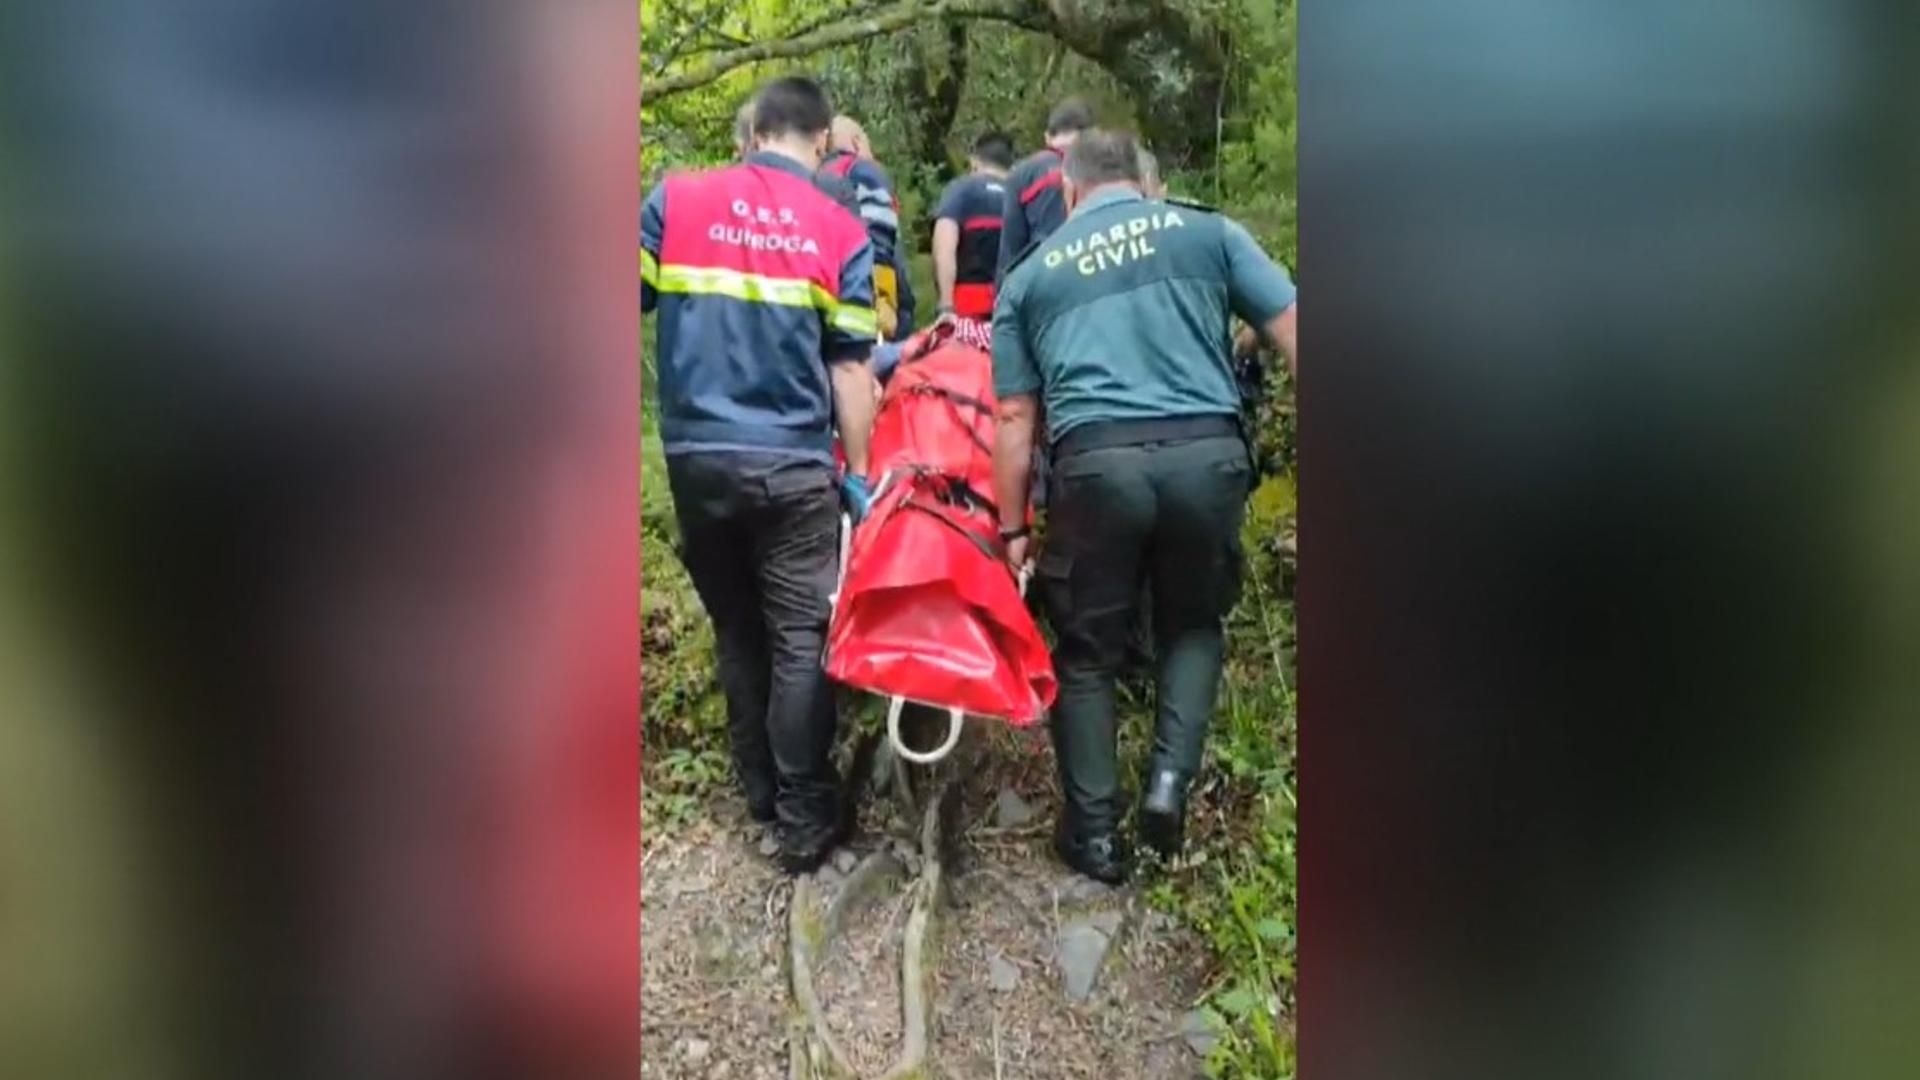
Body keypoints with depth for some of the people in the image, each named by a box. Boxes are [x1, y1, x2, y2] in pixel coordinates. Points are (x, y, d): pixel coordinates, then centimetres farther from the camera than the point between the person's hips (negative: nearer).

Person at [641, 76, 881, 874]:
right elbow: (849, 367, -1)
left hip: (696, 457, 3)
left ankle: (759, 789, 30)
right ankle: (804, 819, 10)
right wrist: (857, 472, 6)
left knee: (735, 629, 17)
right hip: (792, 465, -2)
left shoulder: (673, 197, 3)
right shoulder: (841, 232, 0)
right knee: (800, 640, 5)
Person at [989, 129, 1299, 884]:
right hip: (1206, 452, 1)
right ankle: (1170, 782, 12)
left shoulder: (1029, 275, 19)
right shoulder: (1206, 231, 17)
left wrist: (1012, 528, 20)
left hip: (1098, 462, 0)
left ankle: (1094, 832, 22)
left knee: (1087, 652, 17)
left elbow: (1015, 419, 16)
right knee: (1193, 624, 25)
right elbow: (1289, 328, 9)